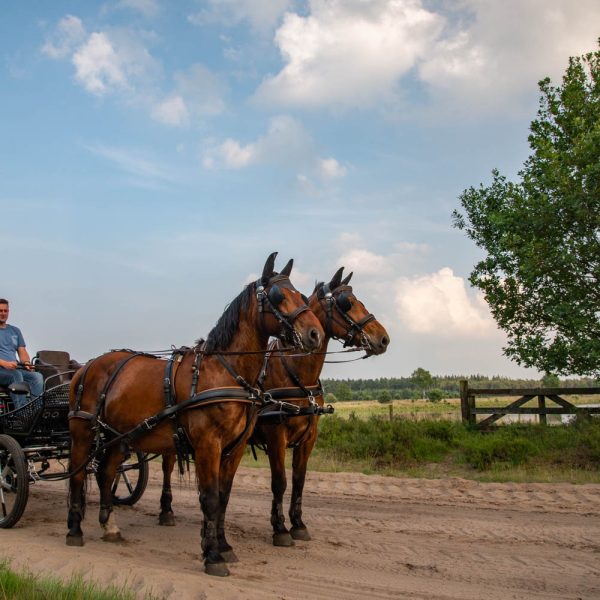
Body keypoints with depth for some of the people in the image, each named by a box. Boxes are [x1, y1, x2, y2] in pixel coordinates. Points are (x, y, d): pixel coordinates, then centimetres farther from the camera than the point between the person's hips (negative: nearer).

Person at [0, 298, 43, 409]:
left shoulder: (15, 330, 25)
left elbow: (22, 351, 20)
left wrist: (26, 363, -3)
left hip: (15, 369, 5)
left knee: (38, 376, -24)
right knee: (16, 375, -37)